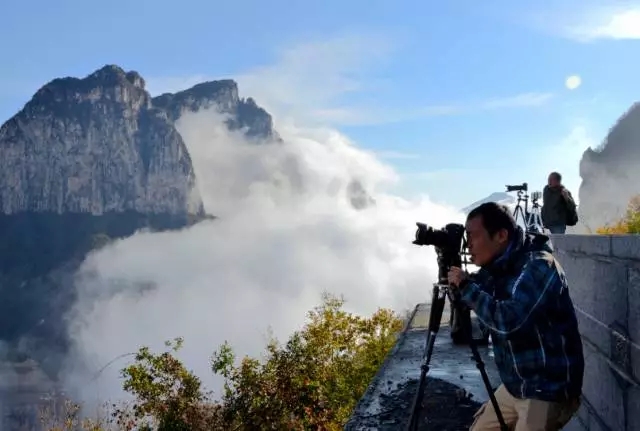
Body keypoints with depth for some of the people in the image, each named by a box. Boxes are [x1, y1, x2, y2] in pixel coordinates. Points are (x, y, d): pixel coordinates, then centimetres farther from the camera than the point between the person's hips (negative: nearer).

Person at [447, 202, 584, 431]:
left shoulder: (538, 265, -22)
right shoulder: (498, 266, 2)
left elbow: (508, 321, -34)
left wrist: (465, 286, -23)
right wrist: (457, 284, -6)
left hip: (548, 390, -8)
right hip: (515, 385, 8)